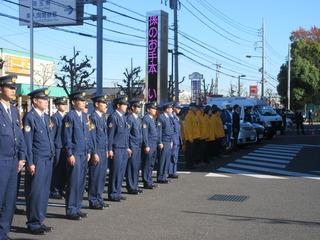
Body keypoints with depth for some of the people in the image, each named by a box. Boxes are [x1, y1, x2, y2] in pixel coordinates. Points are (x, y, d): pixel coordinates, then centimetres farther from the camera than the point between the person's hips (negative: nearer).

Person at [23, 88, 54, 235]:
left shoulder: (46, 117, 15)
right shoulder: (29, 117, -9)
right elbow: (27, 142, -12)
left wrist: (52, 156, 13)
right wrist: (30, 163, -14)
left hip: (48, 160, 7)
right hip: (37, 161, -7)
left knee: (44, 192, 11)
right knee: (35, 192, -1)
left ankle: (40, 221, 21)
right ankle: (33, 224, 9)